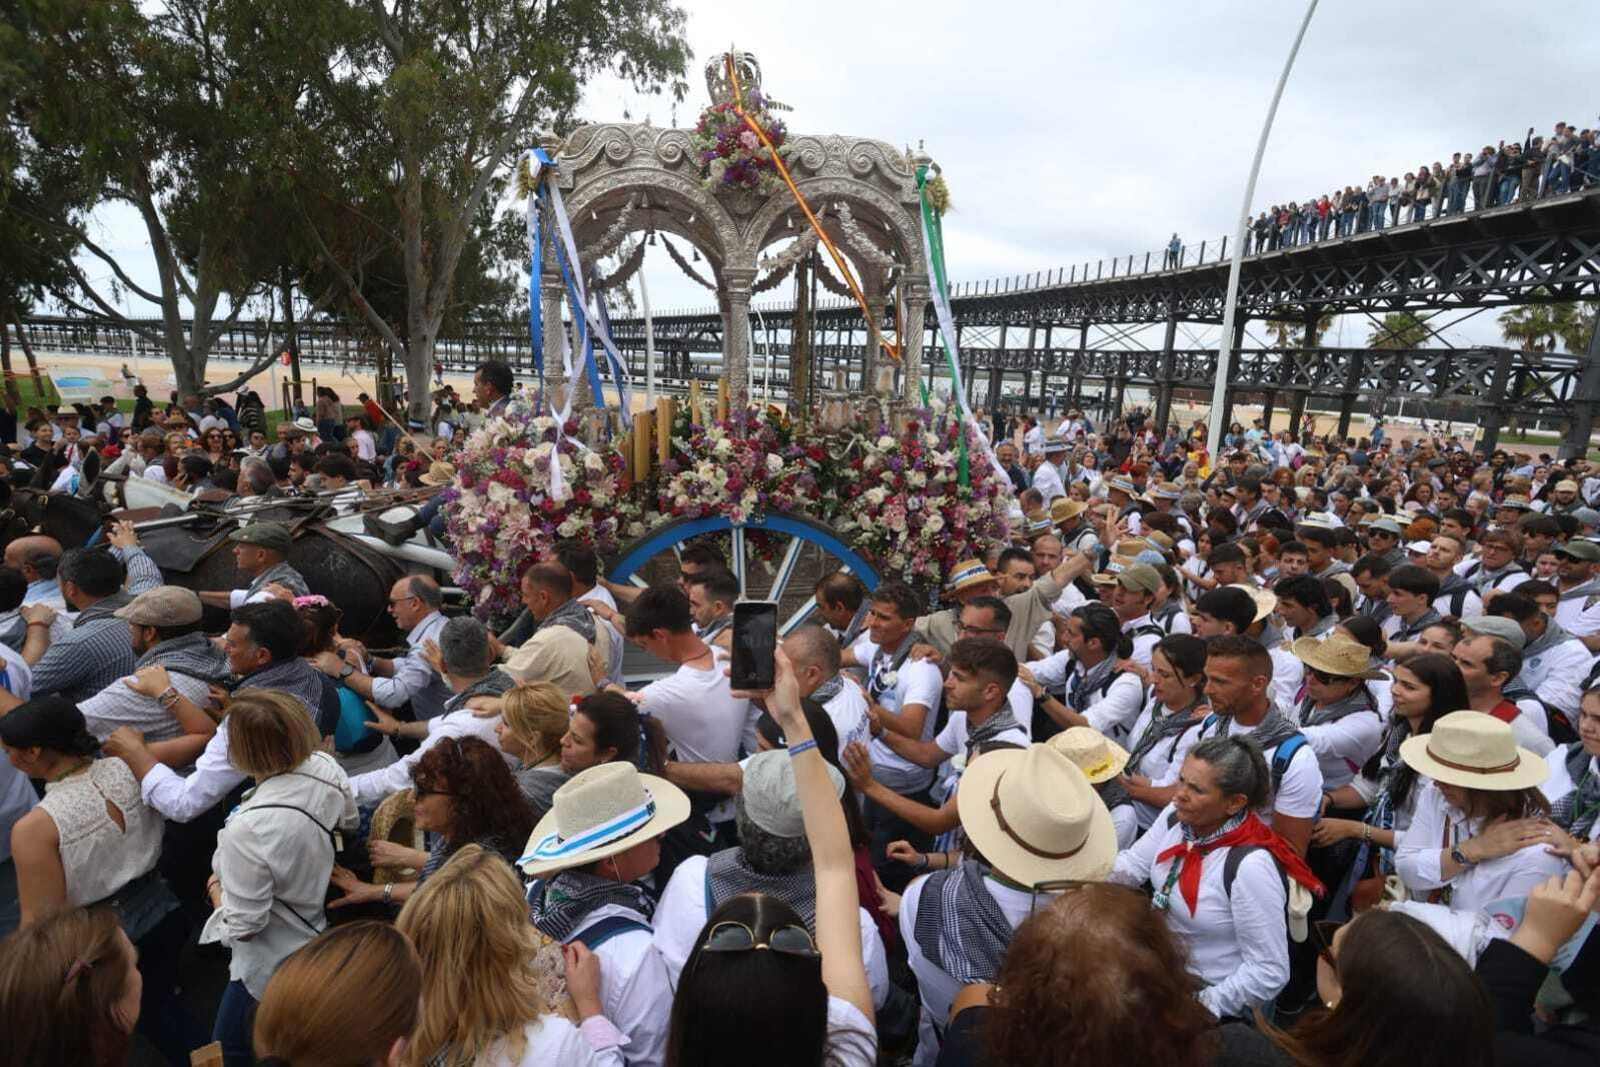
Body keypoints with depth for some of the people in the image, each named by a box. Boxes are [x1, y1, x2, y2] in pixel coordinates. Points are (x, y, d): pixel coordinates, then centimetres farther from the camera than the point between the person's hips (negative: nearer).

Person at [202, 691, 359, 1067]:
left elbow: (243, 927, -25)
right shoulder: (326, 766, -19)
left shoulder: (247, 829, -38)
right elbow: (349, 823, 4)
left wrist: (215, 886, -7)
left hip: (276, 965, -6)